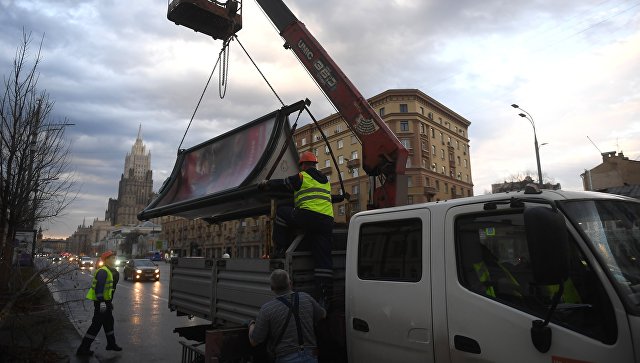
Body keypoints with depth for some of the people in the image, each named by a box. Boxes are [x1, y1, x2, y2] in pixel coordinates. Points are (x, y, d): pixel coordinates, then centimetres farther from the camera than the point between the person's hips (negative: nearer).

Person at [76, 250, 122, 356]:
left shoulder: (112, 271, 12)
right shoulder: (103, 271, -20)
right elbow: (99, 287, -27)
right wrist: (101, 302, -30)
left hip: (106, 301, 10)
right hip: (101, 302, -10)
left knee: (109, 322, 20)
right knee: (97, 324, -4)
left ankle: (111, 344, 33)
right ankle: (83, 348, 7)